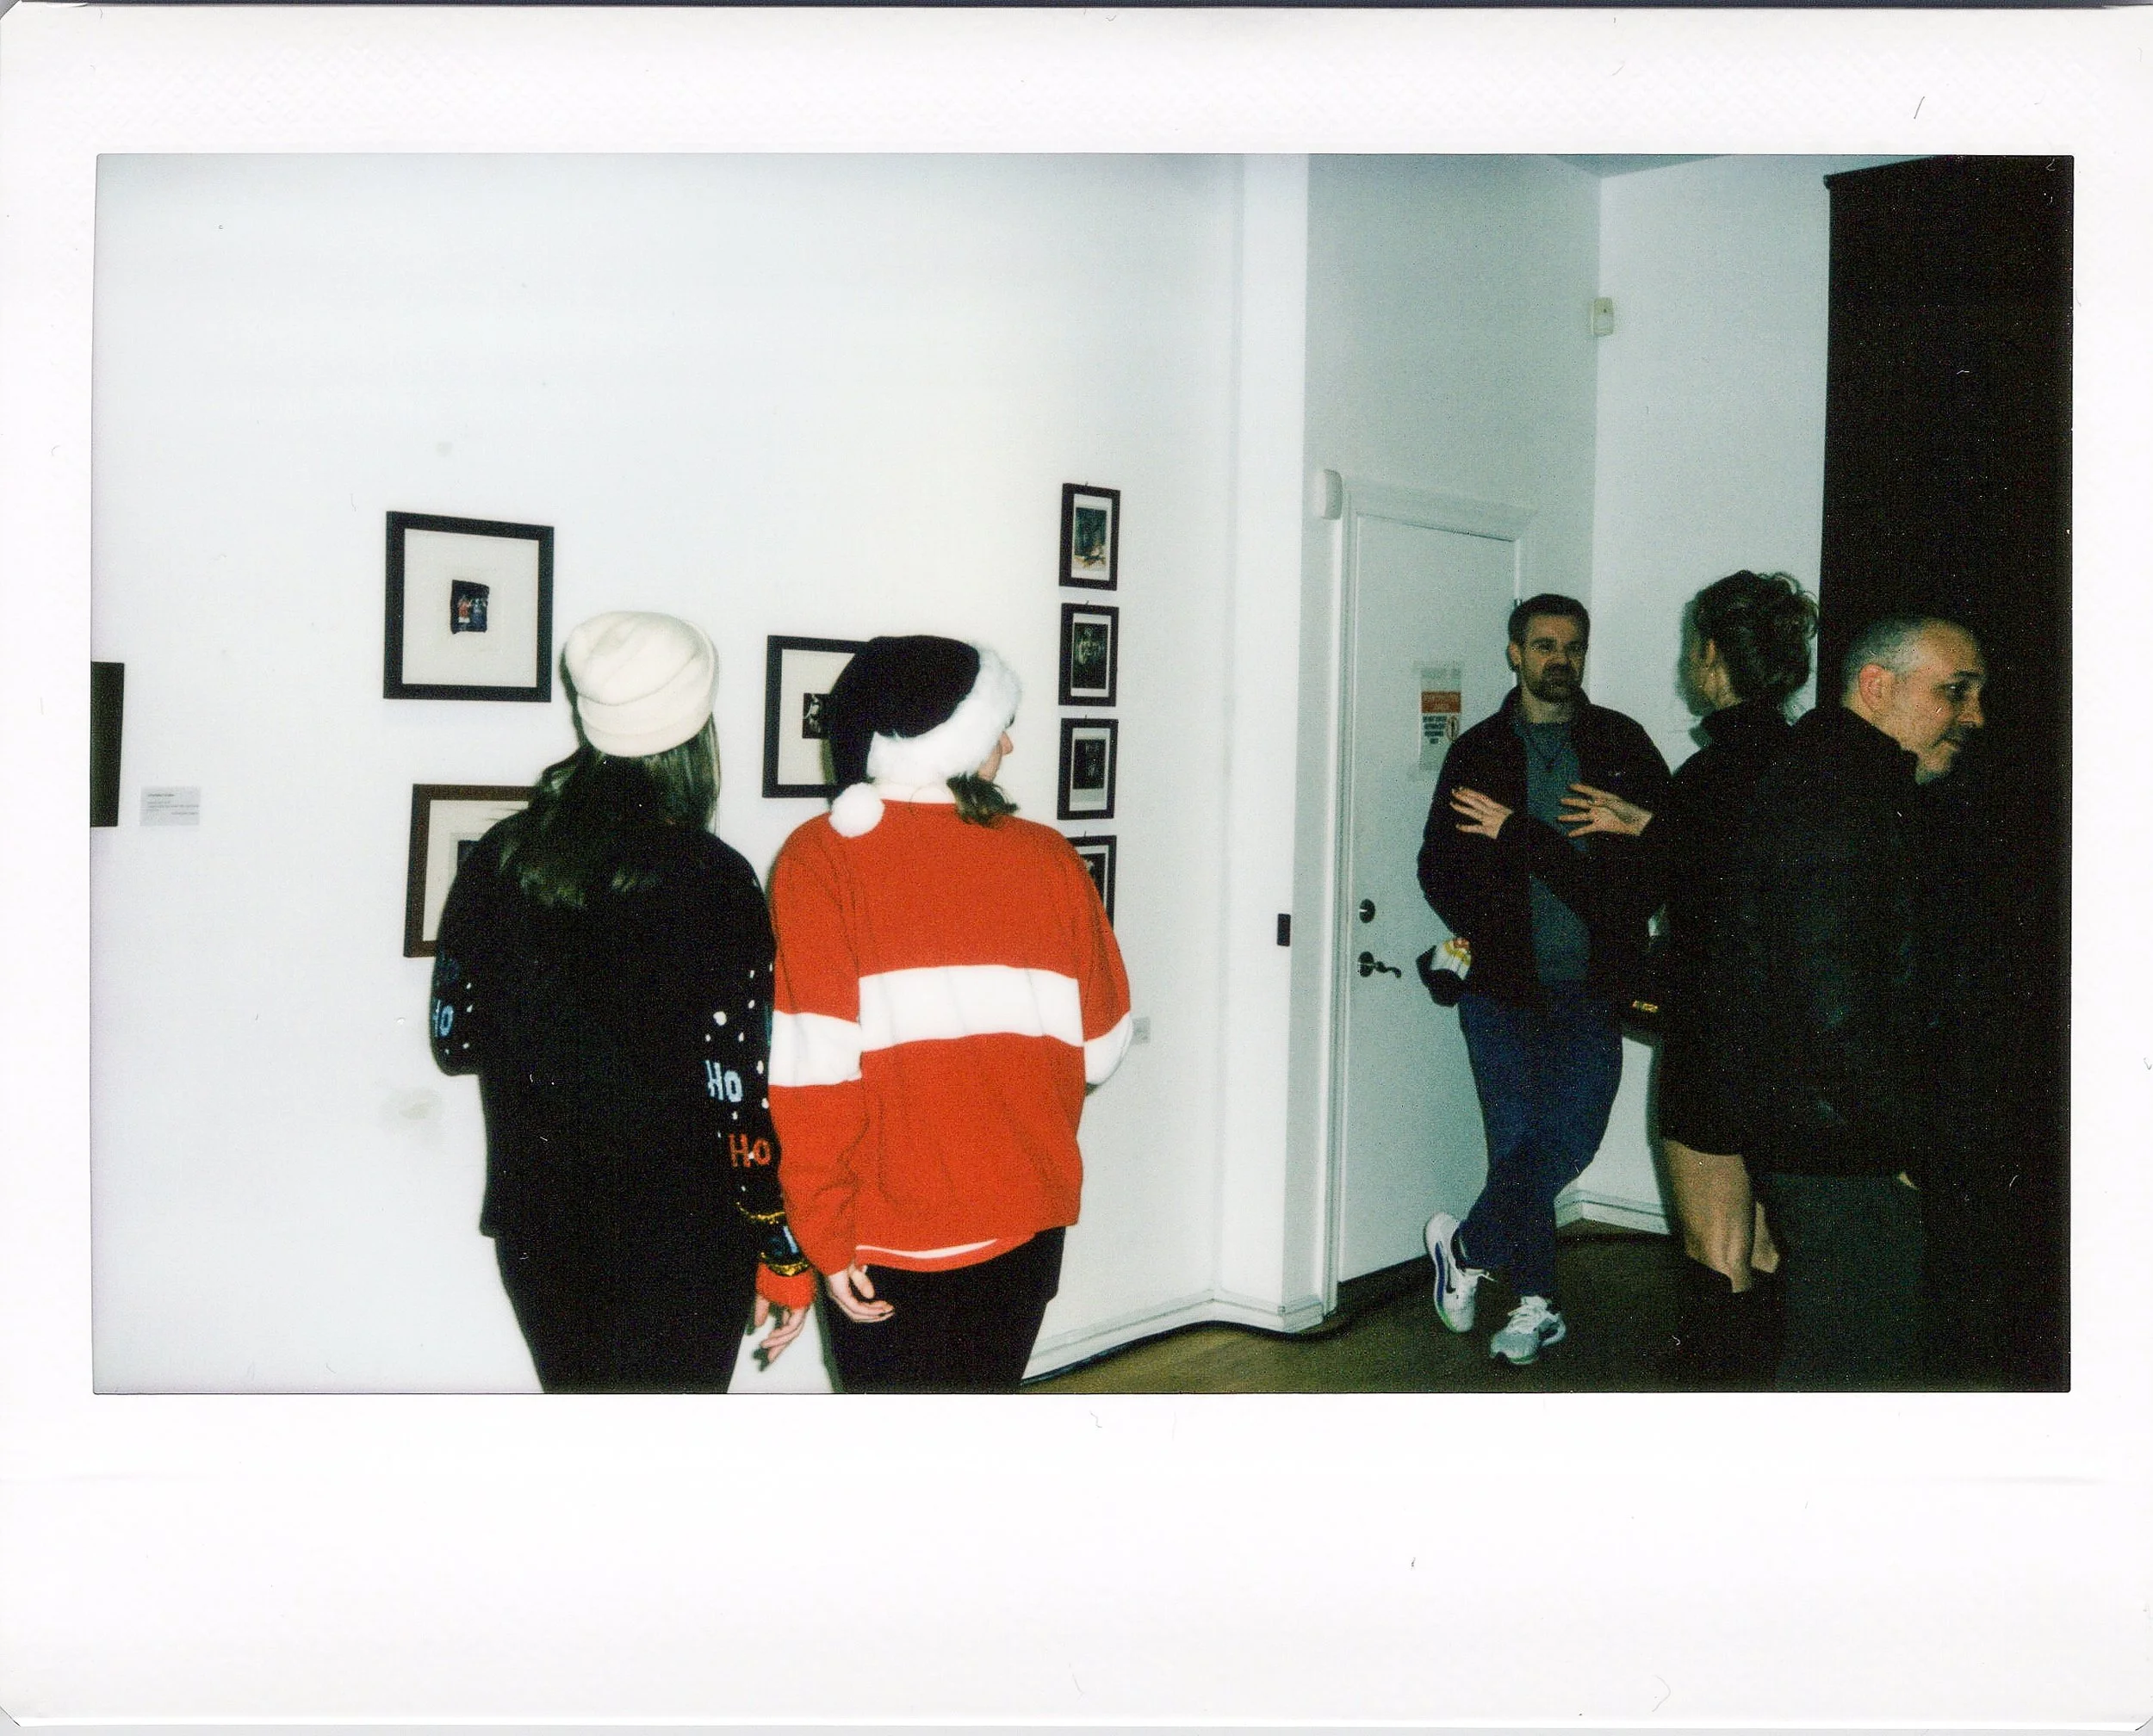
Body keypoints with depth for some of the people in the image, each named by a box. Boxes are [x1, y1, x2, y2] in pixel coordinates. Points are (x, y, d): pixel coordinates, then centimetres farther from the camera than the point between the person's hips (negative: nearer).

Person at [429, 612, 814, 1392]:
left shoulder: (500, 858, -2)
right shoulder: (709, 881, -16)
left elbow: (455, 1040, 6)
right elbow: (743, 1094, -17)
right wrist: (785, 1255, -7)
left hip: (539, 1232, 5)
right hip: (680, 1245, -5)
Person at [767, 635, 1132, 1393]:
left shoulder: (820, 860, -10)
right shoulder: (1047, 860, -4)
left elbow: (814, 1070, -16)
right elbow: (1098, 1045, 3)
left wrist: (826, 1235, -9)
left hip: (890, 1241, -2)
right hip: (1024, 1223, 2)